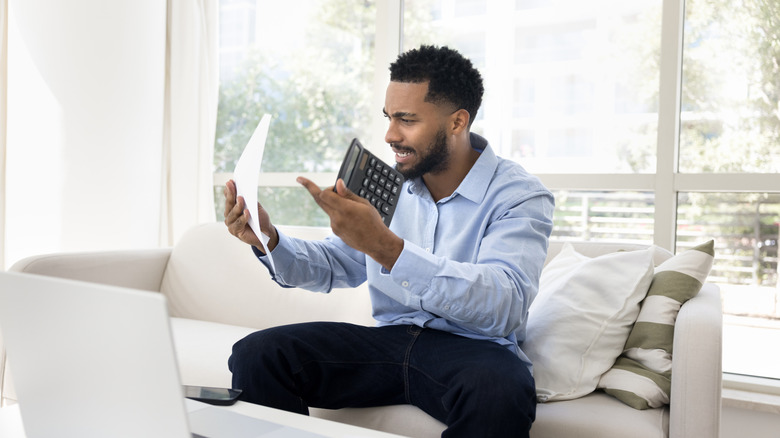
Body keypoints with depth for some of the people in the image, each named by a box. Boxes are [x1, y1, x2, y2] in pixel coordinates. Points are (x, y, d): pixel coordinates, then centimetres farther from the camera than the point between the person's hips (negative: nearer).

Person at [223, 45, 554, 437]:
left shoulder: (519, 195, -8)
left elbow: (505, 306, -24)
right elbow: (334, 265, 16)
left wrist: (385, 246, -34)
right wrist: (269, 239, -5)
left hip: (472, 347, -4)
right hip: (388, 339, 5)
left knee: (498, 392, -39)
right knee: (255, 355, -16)